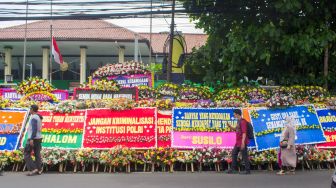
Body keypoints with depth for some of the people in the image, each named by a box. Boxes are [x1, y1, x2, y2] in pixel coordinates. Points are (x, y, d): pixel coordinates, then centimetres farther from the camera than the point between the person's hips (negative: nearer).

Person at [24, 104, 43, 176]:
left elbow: (34, 129, -25)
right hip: (39, 138, 9)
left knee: (27, 154, -3)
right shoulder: (39, 118, 15)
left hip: (33, 139, -9)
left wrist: (31, 139, -28)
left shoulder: (34, 117, -16)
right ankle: (39, 170, 3)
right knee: (37, 154, 6)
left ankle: (33, 169, -10)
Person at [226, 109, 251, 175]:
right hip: (238, 142, 10)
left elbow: (244, 132, -21)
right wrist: (230, 126, 11)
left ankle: (247, 170, 2)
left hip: (242, 142, -10)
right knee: (234, 154, 14)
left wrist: (243, 142, -25)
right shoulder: (238, 121, 14)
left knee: (244, 155, -4)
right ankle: (234, 169, 20)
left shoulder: (243, 121, -16)